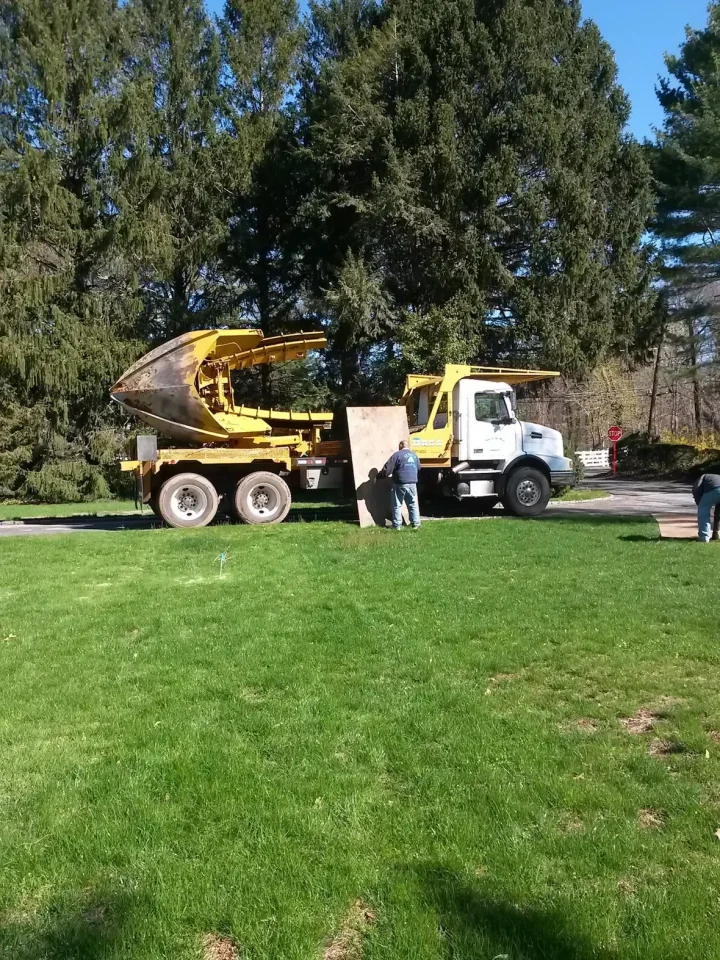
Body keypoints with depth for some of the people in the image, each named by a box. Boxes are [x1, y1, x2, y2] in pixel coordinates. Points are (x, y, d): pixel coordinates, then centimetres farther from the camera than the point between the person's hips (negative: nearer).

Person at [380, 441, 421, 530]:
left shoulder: (397, 455, -9)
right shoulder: (414, 455, 12)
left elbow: (387, 468, -11)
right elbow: (418, 469, 23)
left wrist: (383, 474, 6)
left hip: (400, 483, -5)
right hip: (412, 483, 5)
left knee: (397, 505, 3)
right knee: (413, 504, 14)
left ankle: (397, 525, 4)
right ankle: (415, 524, 16)